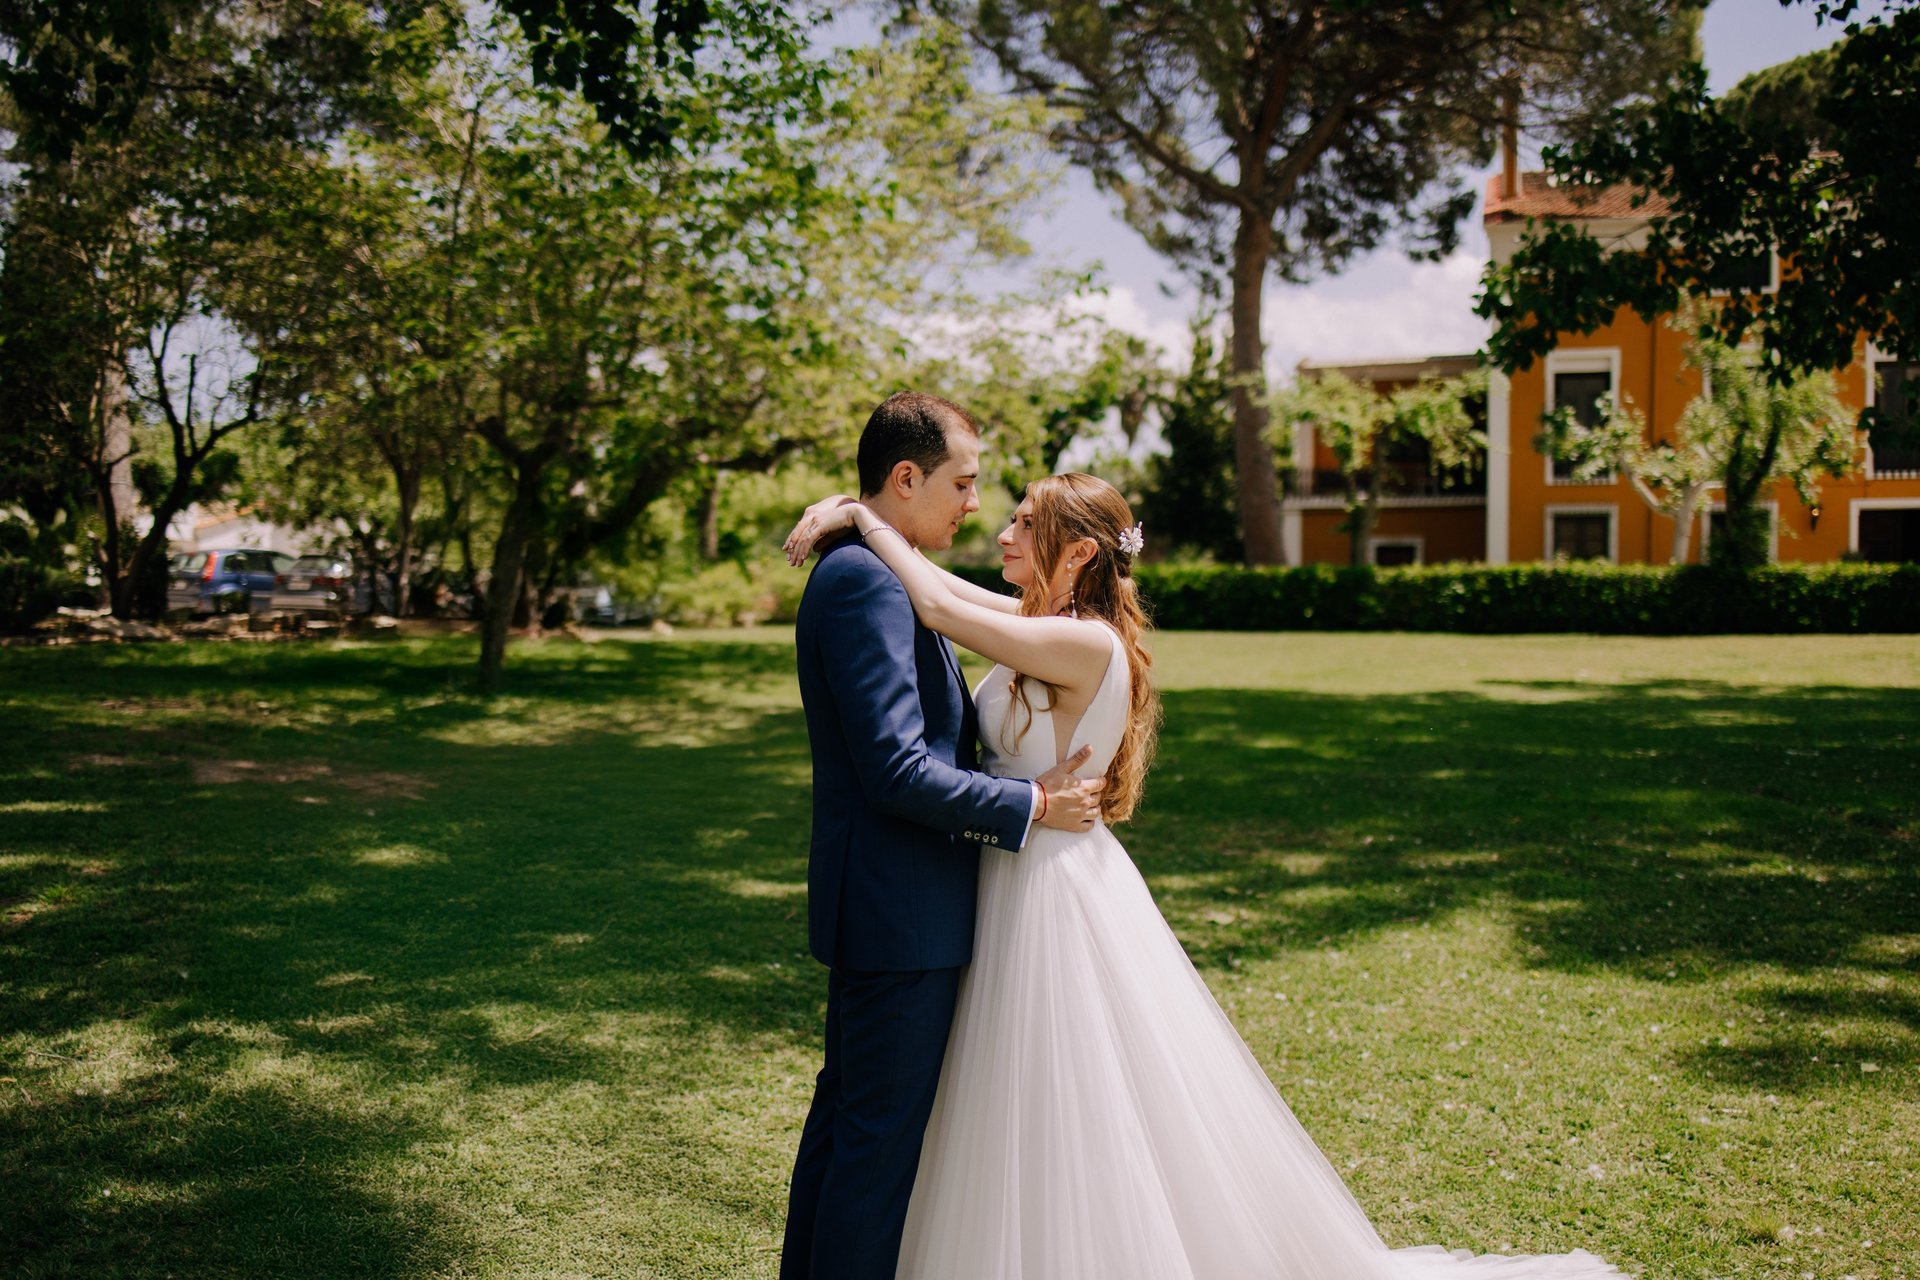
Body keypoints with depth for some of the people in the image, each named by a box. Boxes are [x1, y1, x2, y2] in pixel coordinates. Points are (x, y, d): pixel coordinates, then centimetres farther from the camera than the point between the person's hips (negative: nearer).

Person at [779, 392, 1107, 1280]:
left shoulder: (869, 574, 13)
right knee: (882, 1135, 1)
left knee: (845, 1110, 20)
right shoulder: (866, 582, -20)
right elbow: (898, 772, -25)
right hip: (899, 910, -11)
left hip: (872, 905, 11)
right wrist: (1032, 806, -16)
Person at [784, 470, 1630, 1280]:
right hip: (1027, 886, 9)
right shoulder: (1043, 625, 5)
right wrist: (852, 516, -1)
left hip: (1058, 896, -9)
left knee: (1077, 1129, 5)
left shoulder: (1087, 644, -20)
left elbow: (939, 608, -23)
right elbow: (940, 589, 11)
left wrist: (863, 517, -11)